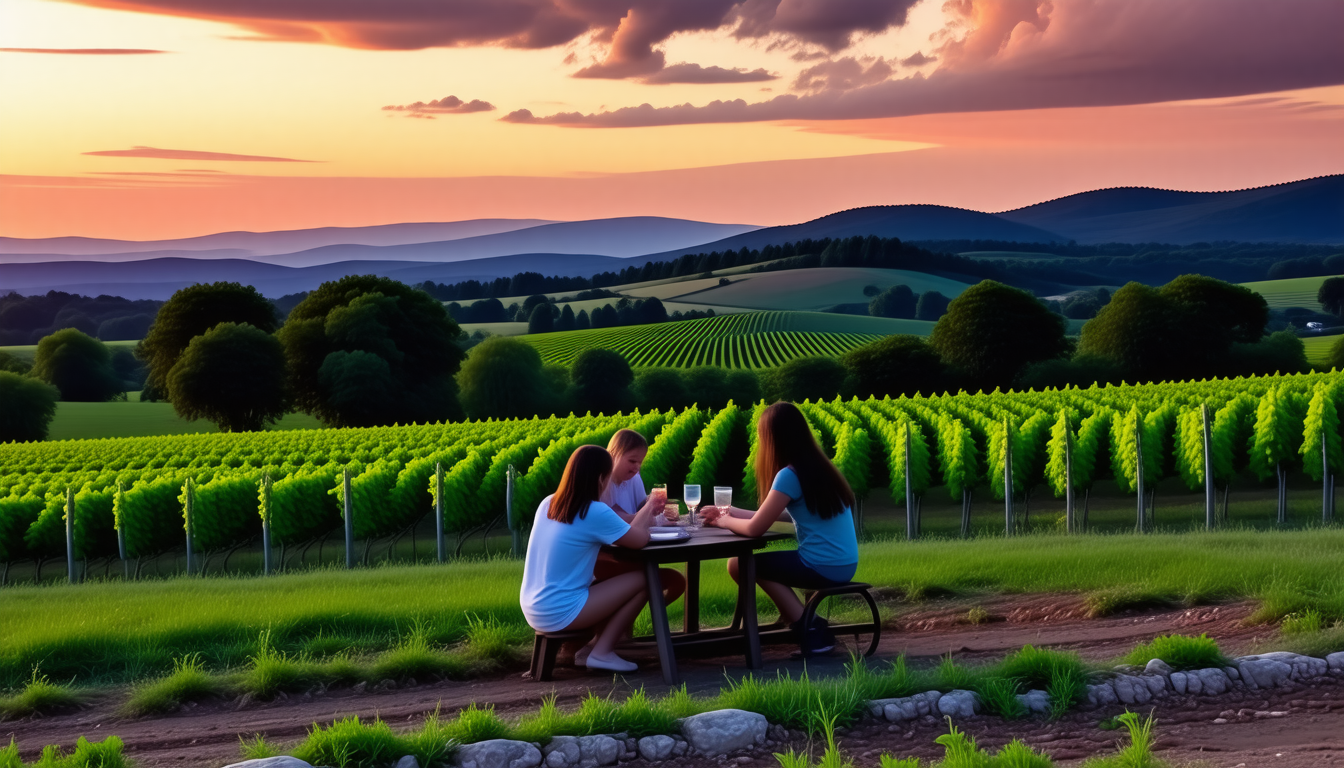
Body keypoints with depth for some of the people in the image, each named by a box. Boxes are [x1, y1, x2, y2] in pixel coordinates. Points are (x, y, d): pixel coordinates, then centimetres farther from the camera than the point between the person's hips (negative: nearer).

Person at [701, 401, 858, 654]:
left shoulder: (789, 475, -17)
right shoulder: (817, 467, 9)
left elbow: (755, 529, -15)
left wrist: (725, 522, 6)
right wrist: (736, 513, 22)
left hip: (823, 568, -9)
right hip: (844, 565, 9)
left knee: (738, 564, 3)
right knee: (764, 563, 25)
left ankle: (810, 631, 3)